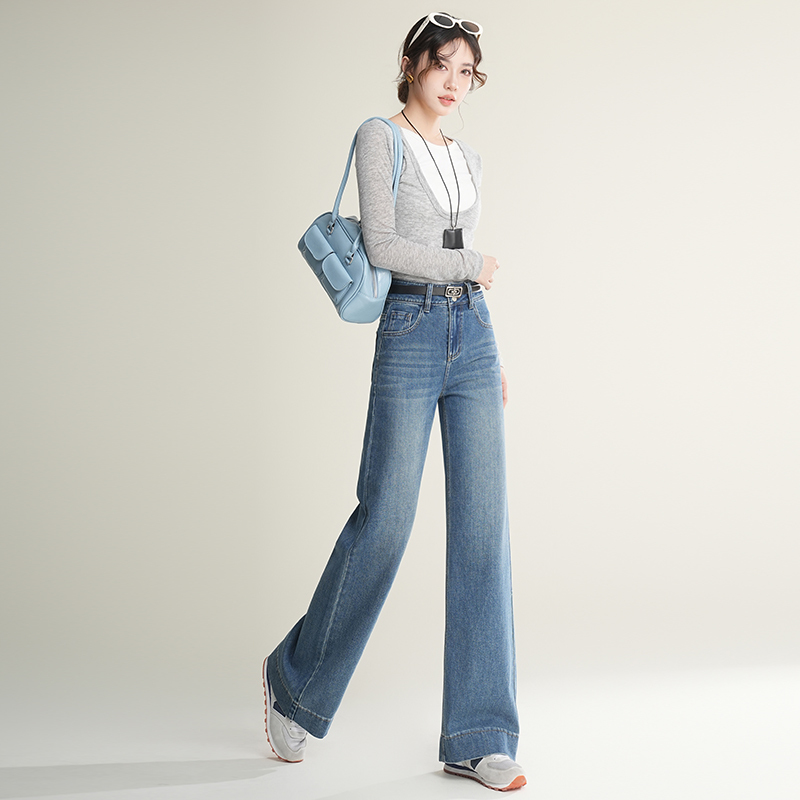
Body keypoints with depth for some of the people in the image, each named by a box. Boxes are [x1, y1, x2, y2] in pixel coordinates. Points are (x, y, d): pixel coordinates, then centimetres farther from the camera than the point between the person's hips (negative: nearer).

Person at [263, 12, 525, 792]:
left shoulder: (466, 159, 19)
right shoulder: (379, 138, -1)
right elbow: (382, 245, -13)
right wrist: (471, 268, -3)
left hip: (472, 335, 6)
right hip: (410, 335, -6)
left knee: (483, 528, -1)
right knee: (385, 520, -6)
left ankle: (477, 737, 4)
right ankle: (295, 677, 19)